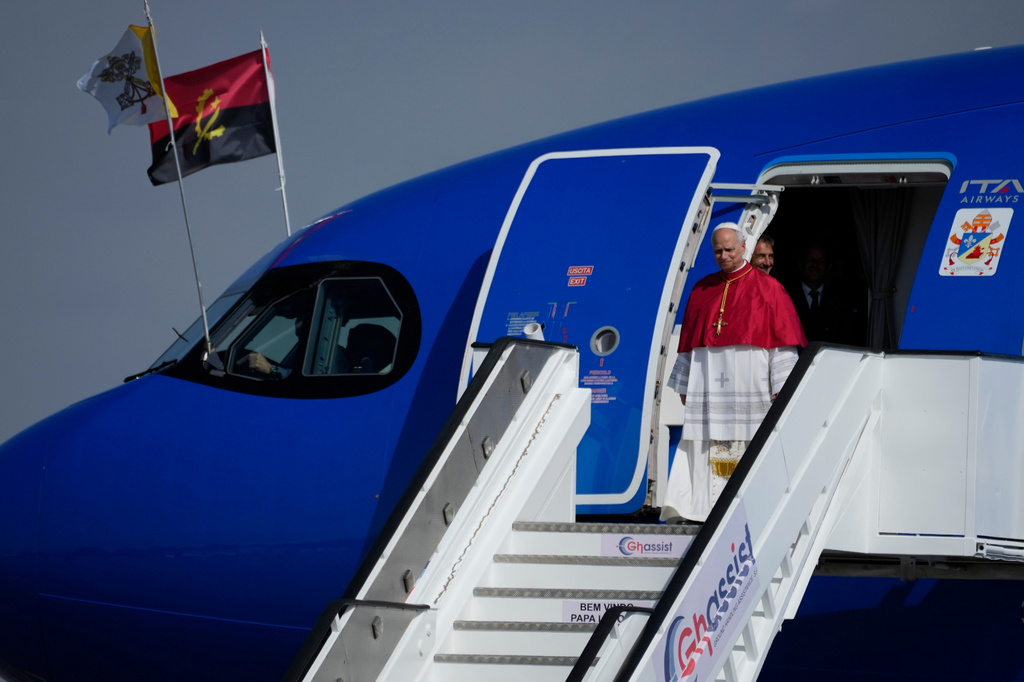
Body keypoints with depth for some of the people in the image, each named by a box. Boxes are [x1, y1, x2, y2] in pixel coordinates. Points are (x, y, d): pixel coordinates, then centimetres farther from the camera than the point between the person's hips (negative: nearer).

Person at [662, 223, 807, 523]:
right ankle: (688, 511, -7)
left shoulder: (767, 288, 4)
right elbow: (689, 340, 17)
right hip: (709, 383, 3)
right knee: (705, 450, -4)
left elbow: (784, 339, 0)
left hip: (750, 384, -3)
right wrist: (684, 386, 11)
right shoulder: (702, 290, 15)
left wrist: (780, 387, -8)